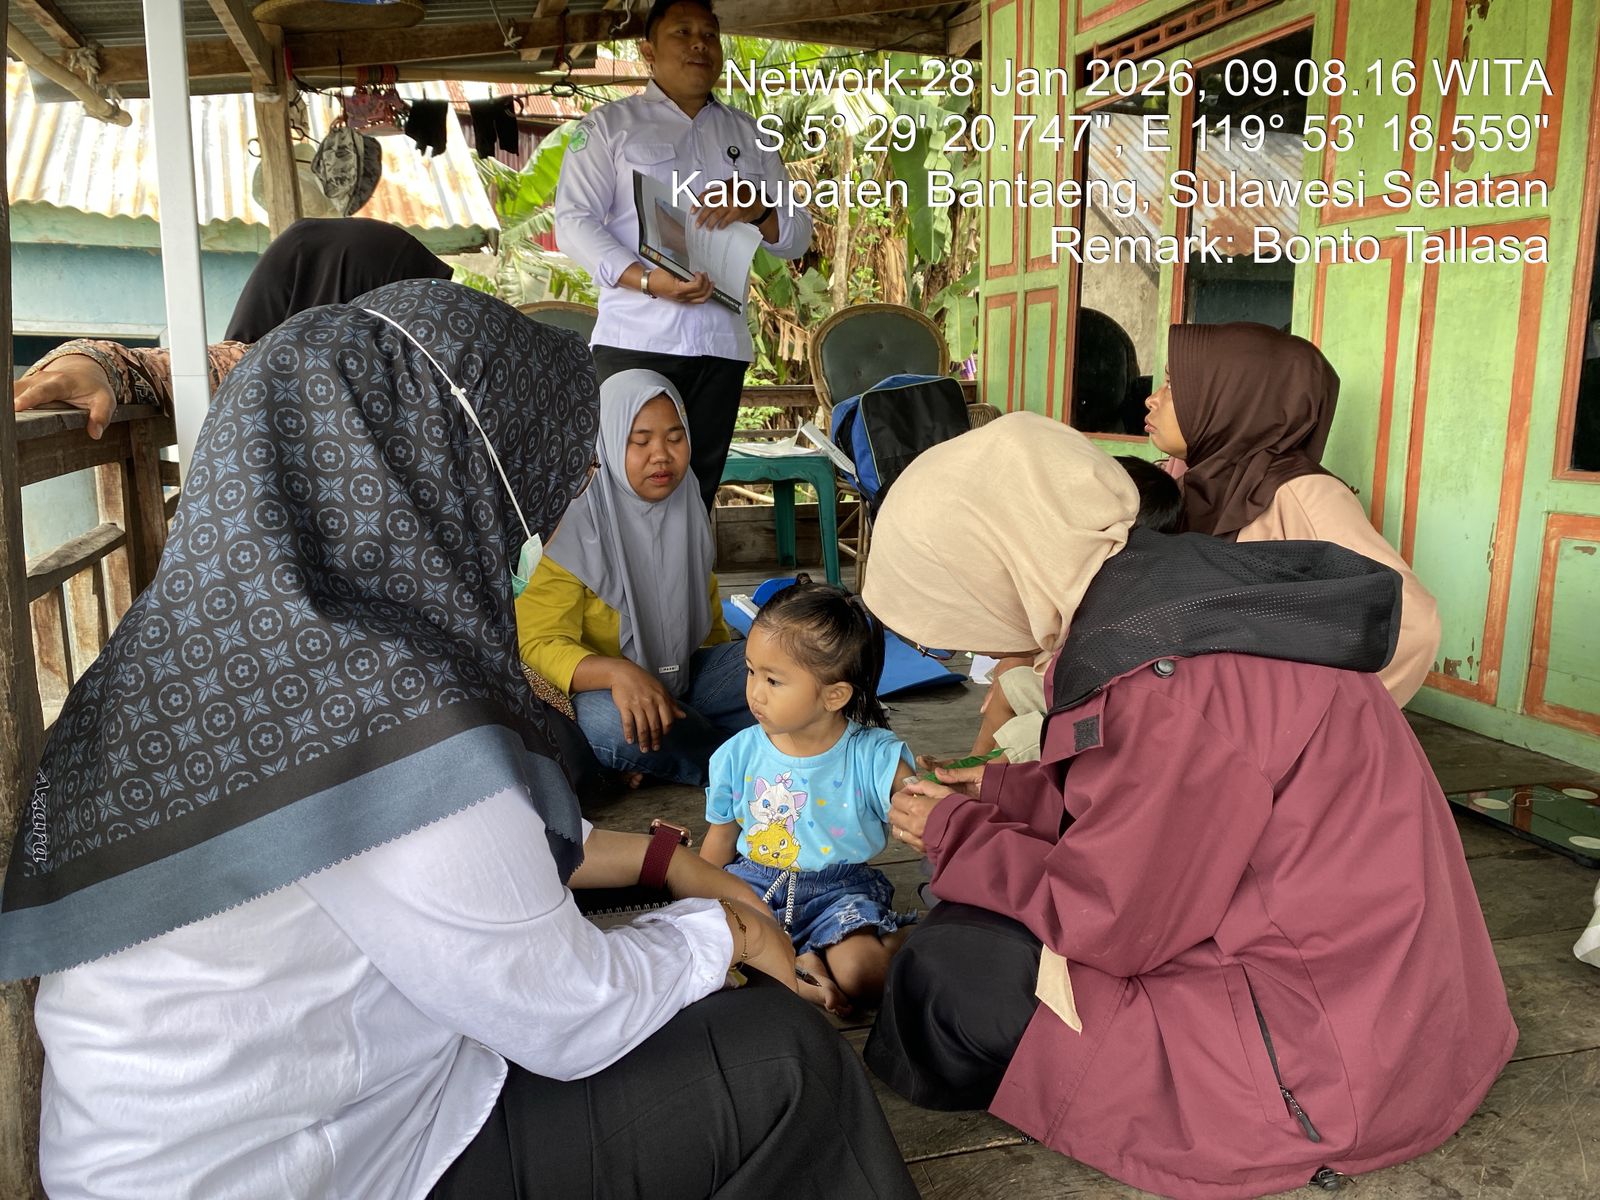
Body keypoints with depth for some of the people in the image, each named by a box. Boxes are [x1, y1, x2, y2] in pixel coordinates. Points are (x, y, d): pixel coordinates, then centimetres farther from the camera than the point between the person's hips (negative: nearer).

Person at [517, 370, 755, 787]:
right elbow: (540, 642, -19)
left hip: (686, 675, 5)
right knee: (610, 725, -40)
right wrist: (618, 673, -38)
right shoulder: (574, 525, -14)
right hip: (604, 689, -5)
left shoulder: (688, 512, 5)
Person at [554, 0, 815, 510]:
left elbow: (798, 234, 18)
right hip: (637, 339, -3)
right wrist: (646, 280, -19)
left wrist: (758, 209, -7)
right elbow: (573, 220, -2)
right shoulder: (609, 124, 9)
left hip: (723, 343, 4)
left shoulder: (748, 135, 20)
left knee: (699, 491, 4)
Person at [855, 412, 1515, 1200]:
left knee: (950, 971, -11)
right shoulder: (1160, 584, -3)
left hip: (1333, 1057, -9)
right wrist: (998, 792, 12)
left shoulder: (1164, 682, -30)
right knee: (986, 920, 16)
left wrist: (953, 835, -7)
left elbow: (1111, 922, -20)